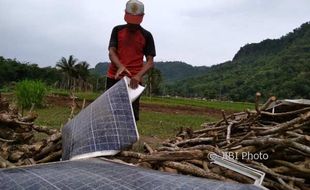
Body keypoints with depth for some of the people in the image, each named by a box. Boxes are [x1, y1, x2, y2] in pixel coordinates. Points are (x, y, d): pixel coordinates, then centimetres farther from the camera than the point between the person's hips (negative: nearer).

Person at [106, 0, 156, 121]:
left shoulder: (146, 35, 3)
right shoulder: (117, 30, 8)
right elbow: (111, 52, -1)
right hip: (114, 77, 2)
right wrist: (120, 66, -24)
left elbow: (150, 61, -2)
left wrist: (138, 75, -22)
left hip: (133, 80, -2)